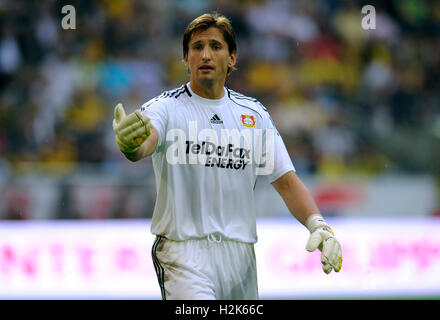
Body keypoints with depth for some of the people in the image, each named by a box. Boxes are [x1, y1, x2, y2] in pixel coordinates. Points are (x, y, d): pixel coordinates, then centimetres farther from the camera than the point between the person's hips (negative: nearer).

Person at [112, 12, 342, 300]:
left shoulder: (255, 114, 11)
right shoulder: (167, 108, -3)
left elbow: (286, 181, 9)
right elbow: (144, 146, -24)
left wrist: (318, 225, -8)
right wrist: (130, 144, -50)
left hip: (240, 254, 5)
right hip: (183, 252, -5)